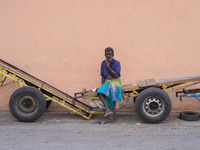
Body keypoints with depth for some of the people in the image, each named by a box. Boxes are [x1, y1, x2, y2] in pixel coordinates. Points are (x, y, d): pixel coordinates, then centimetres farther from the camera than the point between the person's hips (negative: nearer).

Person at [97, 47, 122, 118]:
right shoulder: (103, 63, 12)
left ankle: (111, 109, -25)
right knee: (100, 92, -29)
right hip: (107, 82, 4)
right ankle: (108, 109, -39)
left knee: (112, 90, -38)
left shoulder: (117, 63, -1)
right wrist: (102, 86, 4)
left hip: (115, 81, -3)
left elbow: (116, 75, -11)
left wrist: (108, 67, -17)